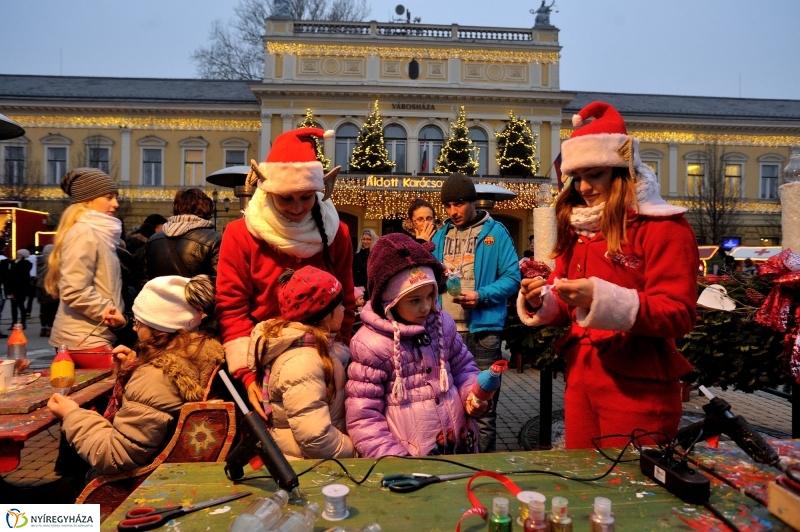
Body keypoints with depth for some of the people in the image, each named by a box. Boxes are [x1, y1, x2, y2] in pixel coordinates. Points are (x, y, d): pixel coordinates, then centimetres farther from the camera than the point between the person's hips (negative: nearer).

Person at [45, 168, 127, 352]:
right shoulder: (83, 233, -14)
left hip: (95, 336, 9)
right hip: (84, 339, -9)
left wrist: (116, 313, 7)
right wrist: (109, 312, -12)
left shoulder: (98, 233, 14)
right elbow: (74, 292, -22)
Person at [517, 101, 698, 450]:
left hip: (637, 388, -6)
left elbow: (679, 314, -16)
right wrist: (541, 303, -9)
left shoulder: (662, 227, -8)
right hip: (579, 381, 6)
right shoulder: (577, 228, 11)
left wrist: (604, 300, -28)